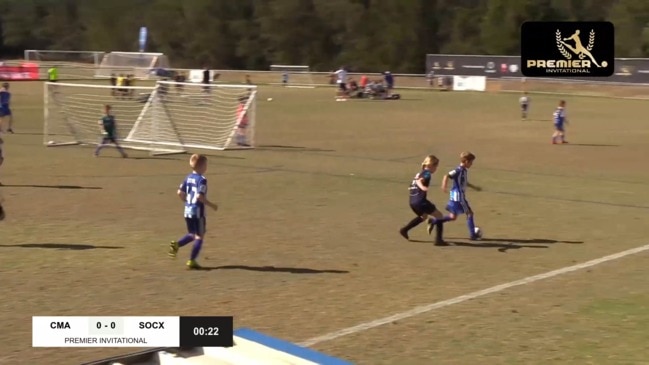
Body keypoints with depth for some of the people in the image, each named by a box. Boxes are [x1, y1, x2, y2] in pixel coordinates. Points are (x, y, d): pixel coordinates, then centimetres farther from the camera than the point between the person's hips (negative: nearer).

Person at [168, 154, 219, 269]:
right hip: (198, 212, -7)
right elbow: (200, 196, -24)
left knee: (192, 234, 21)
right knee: (199, 236, 4)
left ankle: (176, 244, -3)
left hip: (187, 211, 7)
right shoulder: (202, 179, -15)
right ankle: (192, 261, 2)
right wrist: (211, 205, -13)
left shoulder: (188, 177, 8)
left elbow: (180, 193, 7)